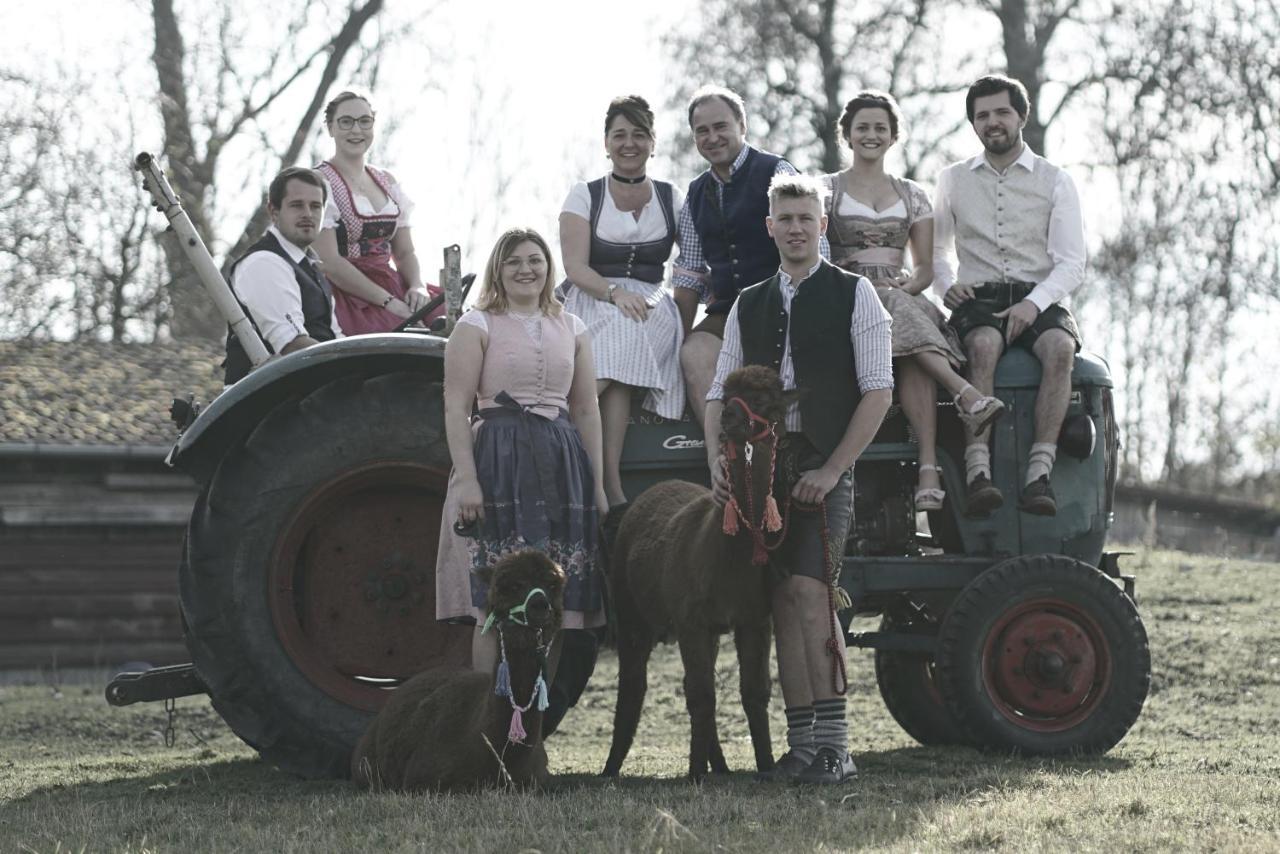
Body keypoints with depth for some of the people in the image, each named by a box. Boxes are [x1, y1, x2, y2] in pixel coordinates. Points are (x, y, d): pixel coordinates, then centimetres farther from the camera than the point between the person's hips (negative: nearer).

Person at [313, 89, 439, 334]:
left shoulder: (387, 182, 19)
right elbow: (329, 263, -12)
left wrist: (418, 286, -4)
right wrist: (388, 301, -17)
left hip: (392, 285, 7)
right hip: (347, 293, -7)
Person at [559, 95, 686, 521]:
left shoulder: (671, 198, 17)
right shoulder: (584, 195, 10)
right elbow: (575, 267, -1)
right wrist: (615, 293, -18)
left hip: (651, 306, 1)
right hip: (590, 305, -1)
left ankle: (605, 490, -40)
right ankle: (613, 492, -38)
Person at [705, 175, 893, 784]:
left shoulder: (854, 295, 3)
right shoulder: (748, 305, 16)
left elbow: (878, 392, -3)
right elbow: (720, 395, 16)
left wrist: (831, 470, -10)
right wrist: (719, 467, -1)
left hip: (824, 465, -5)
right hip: (763, 464, 5)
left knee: (808, 591, -17)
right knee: (784, 602, 2)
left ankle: (833, 745, -16)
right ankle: (803, 745, 5)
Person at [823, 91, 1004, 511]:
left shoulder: (912, 195, 20)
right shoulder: (826, 189, 12)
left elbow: (925, 268, 16)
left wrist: (907, 285, -8)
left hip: (902, 298, 1)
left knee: (909, 354, -36)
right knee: (904, 319, -39)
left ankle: (928, 466, -51)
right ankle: (965, 393, -51)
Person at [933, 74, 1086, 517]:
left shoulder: (1056, 182, 8)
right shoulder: (953, 180, 16)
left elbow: (1071, 264, 1)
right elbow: (937, 250, 25)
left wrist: (1033, 303, -17)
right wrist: (947, 285, 1)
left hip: (1039, 299, 0)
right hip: (977, 299, 0)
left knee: (1060, 347, -35)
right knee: (985, 344, -36)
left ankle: (1040, 472, -43)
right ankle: (978, 471, -47)